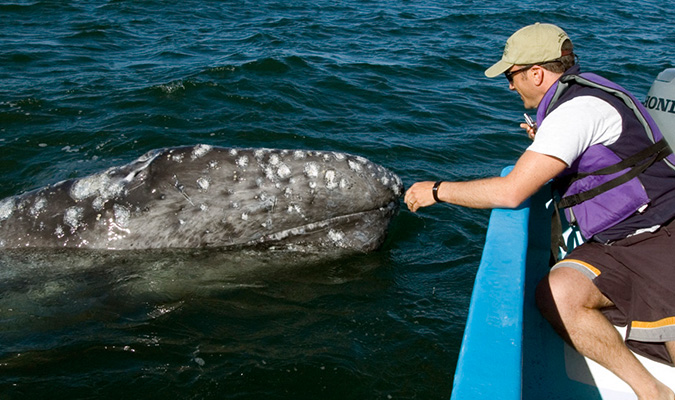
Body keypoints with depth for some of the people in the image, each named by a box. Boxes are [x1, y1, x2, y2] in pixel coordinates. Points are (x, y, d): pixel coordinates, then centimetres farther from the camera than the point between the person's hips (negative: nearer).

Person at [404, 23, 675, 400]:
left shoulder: (577, 107, -18)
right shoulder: (578, 94, 13)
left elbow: (512, 192, -23)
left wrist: (438, 190, -11)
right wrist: (546, 145, 17)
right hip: (612, 244, 8)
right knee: (557, 294, -17)